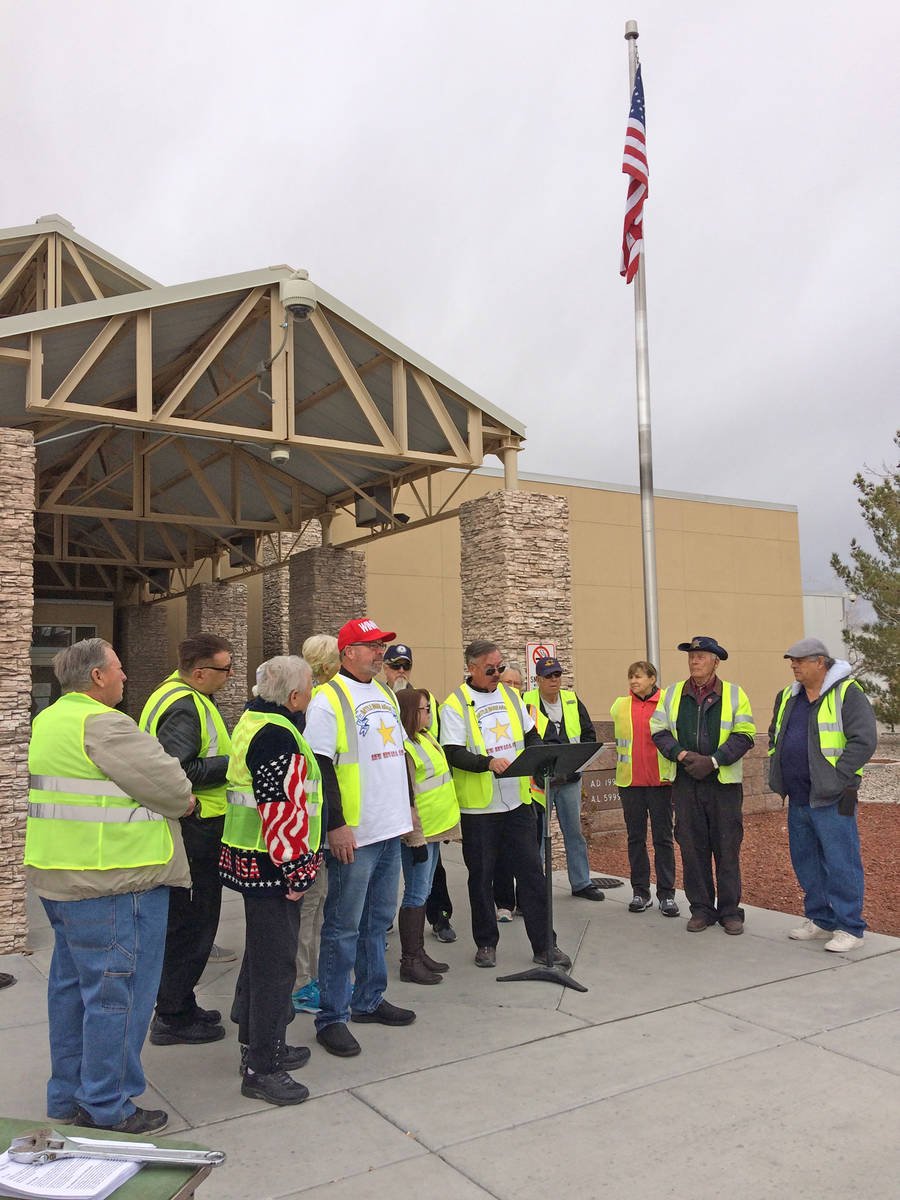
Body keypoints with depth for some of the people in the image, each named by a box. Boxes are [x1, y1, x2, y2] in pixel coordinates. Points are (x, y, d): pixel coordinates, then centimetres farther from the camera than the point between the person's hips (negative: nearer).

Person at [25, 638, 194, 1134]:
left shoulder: (46, 721, 12)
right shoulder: (102, 725, -20)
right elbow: (170, 787, -22)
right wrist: (184, 800, 2)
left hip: (59, 878, 11)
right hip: (113, 885, -10)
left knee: (71, 985, 19)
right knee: (117, 992, 1)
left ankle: (67, 1099, 32)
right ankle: (106, 1110, 12)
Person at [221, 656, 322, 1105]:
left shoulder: (253, 719, 12)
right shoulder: (277, 736, -22)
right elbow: (281, 809, -25)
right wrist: (295, 872, -19)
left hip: (249, 861, 11)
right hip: (272, 865, -11)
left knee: (261, 955, 22)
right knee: (275, 963, -1)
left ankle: (259, 1043, 36)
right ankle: (261, 1069, 9)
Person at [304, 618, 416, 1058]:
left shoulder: (385, 695, 13)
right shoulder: (329, 699, -12)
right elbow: (320, 767, -17)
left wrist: (408, 806, 19)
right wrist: (336, 825, -20)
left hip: (391, 831, 8)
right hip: (353, 836, -8)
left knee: (378, 920, 17)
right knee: (343, 927, 1)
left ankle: (369, 999, 31)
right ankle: (331, 1018, 12)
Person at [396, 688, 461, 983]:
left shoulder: (425, 737, 11)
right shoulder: (403, 747, -19)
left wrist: (448, 824, 23)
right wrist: (416, 839, -20)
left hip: (434, 827, 10)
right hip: (418, 832, -10)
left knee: (423, 892, 16)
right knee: (416, 894, -2)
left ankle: (419, 953, 26)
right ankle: (410, 962, 7)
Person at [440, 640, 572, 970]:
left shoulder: (510, 695, 10)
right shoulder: (455, 705, -7)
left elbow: (530, 735, 17)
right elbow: (454, 754, -15)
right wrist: (489, 762, -30)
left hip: (517, 802, 4)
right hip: (478, 807, -4)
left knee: (531, 871, 4)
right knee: (481, 877, 8)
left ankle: (543, 945, 14)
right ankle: (486, 943, 24)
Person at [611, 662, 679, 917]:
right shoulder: (620, 705, 7)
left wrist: (679, 779, -3)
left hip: (660, 781, -3)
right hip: (630, 782, 3)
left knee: (663, 838, 3)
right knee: (635, 838, 9)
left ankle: (666, 894, 10)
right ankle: (640, 893, 18)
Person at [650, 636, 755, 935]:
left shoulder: (734, 694, 3)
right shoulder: (672, 694, 9)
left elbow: (744, 736, -3)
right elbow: (659, 731, 5)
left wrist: (713, 760, -15)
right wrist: (682, 755, -11)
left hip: (724, 782, -2)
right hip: (685, 783, 2)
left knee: (727, 848, 3)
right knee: (692, 847, 6)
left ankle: (730, 910, 14)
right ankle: (701, 909, 17)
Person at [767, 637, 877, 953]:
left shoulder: (847, 693, -9)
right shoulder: (787, 697, 13)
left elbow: (864, 740, -16)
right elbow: (774, 736, 26)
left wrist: (835, 779, -17)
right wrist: (777, 773, 14)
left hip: (831, 800, -8)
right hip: (797, 799, 8)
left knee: (841, 864, -2)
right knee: (806, 863, 15)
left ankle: (849, 928, 10)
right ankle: (820, 920, 28)